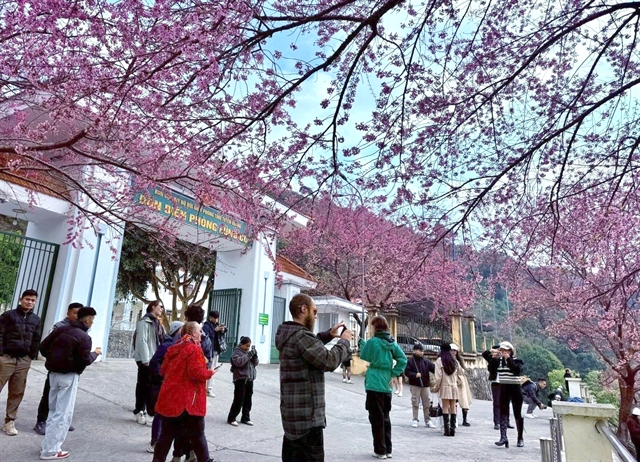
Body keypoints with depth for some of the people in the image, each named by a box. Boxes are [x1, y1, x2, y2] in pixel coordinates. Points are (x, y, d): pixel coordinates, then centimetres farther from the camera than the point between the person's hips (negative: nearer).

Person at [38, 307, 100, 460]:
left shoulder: (61, 329, 4)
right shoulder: (84, 336, -15)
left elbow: (43, 347, 6)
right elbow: (86, 360, -15)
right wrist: (95, 353, 3)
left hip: (53, 372, 7)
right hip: (69, 376, -7)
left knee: (53, 410, 19)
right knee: (63, 413, 2)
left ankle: (48, 445, 23)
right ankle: (50, 450, 5)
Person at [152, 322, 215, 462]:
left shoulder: (173, 348, 11)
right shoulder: (194, 349, -14)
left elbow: (163, 370, 18)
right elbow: (196, 373, -21)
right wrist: (210, 373, -5)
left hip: (169, 398, 7)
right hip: (187, 400, -7)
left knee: (167, 433, 14)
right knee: (197, 434, 7)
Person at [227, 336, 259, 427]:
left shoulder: (249, 351, 13)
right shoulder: (237, 351, -6)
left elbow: (256, 363, 12)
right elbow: (238, 362, -23)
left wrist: (254, 355, -6)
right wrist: (249, 354, -23)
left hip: (250, 379, 7)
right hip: (240, 379, -7)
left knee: (247, 400, 12)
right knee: (238, 400, -4)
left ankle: (245, 418, 24)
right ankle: (231, 418, 8)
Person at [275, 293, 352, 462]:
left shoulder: (289, 333, 10)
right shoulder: (301, 335, -21)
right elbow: (329, 361, -24)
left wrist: (328, 335, 14)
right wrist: (344, 341, -9)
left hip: (292, 411, 10)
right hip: (306, 415, -10)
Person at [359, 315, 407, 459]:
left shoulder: (372, 341, -13)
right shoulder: (393, 343, 5)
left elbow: (364, 356, 0)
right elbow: (403, 359, 4)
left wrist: (362, 344, 15)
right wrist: (393, 373, 6)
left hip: (374, 385, -6)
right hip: (386, 386, 6)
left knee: (376, 418, 2)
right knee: (385, 417, 16)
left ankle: (380, 451, 8)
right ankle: (388, 449, 23)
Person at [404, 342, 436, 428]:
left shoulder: (426, 361, 5)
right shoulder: (410, 361, -5)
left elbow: (434, 368, -3)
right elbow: (406, 372, -7)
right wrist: (415, 375, -21)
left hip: (425, 385, 3)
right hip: (415, 385, -3)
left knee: (427, 403, 6)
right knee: (415, 403, 3)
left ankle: (428, 420, 16)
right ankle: (415, 420, 14)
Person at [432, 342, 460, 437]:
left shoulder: (439, 360, -9)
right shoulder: (455, 361, 5)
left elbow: (438, 377, -10)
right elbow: (459, 374, 9)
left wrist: (436, 387, -2)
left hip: (445, 386, -4)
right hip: (454, 386, 4)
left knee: (445, 407, 1)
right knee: (453, 407, 7)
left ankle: (447, 429, -2)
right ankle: (453, 429, 9)